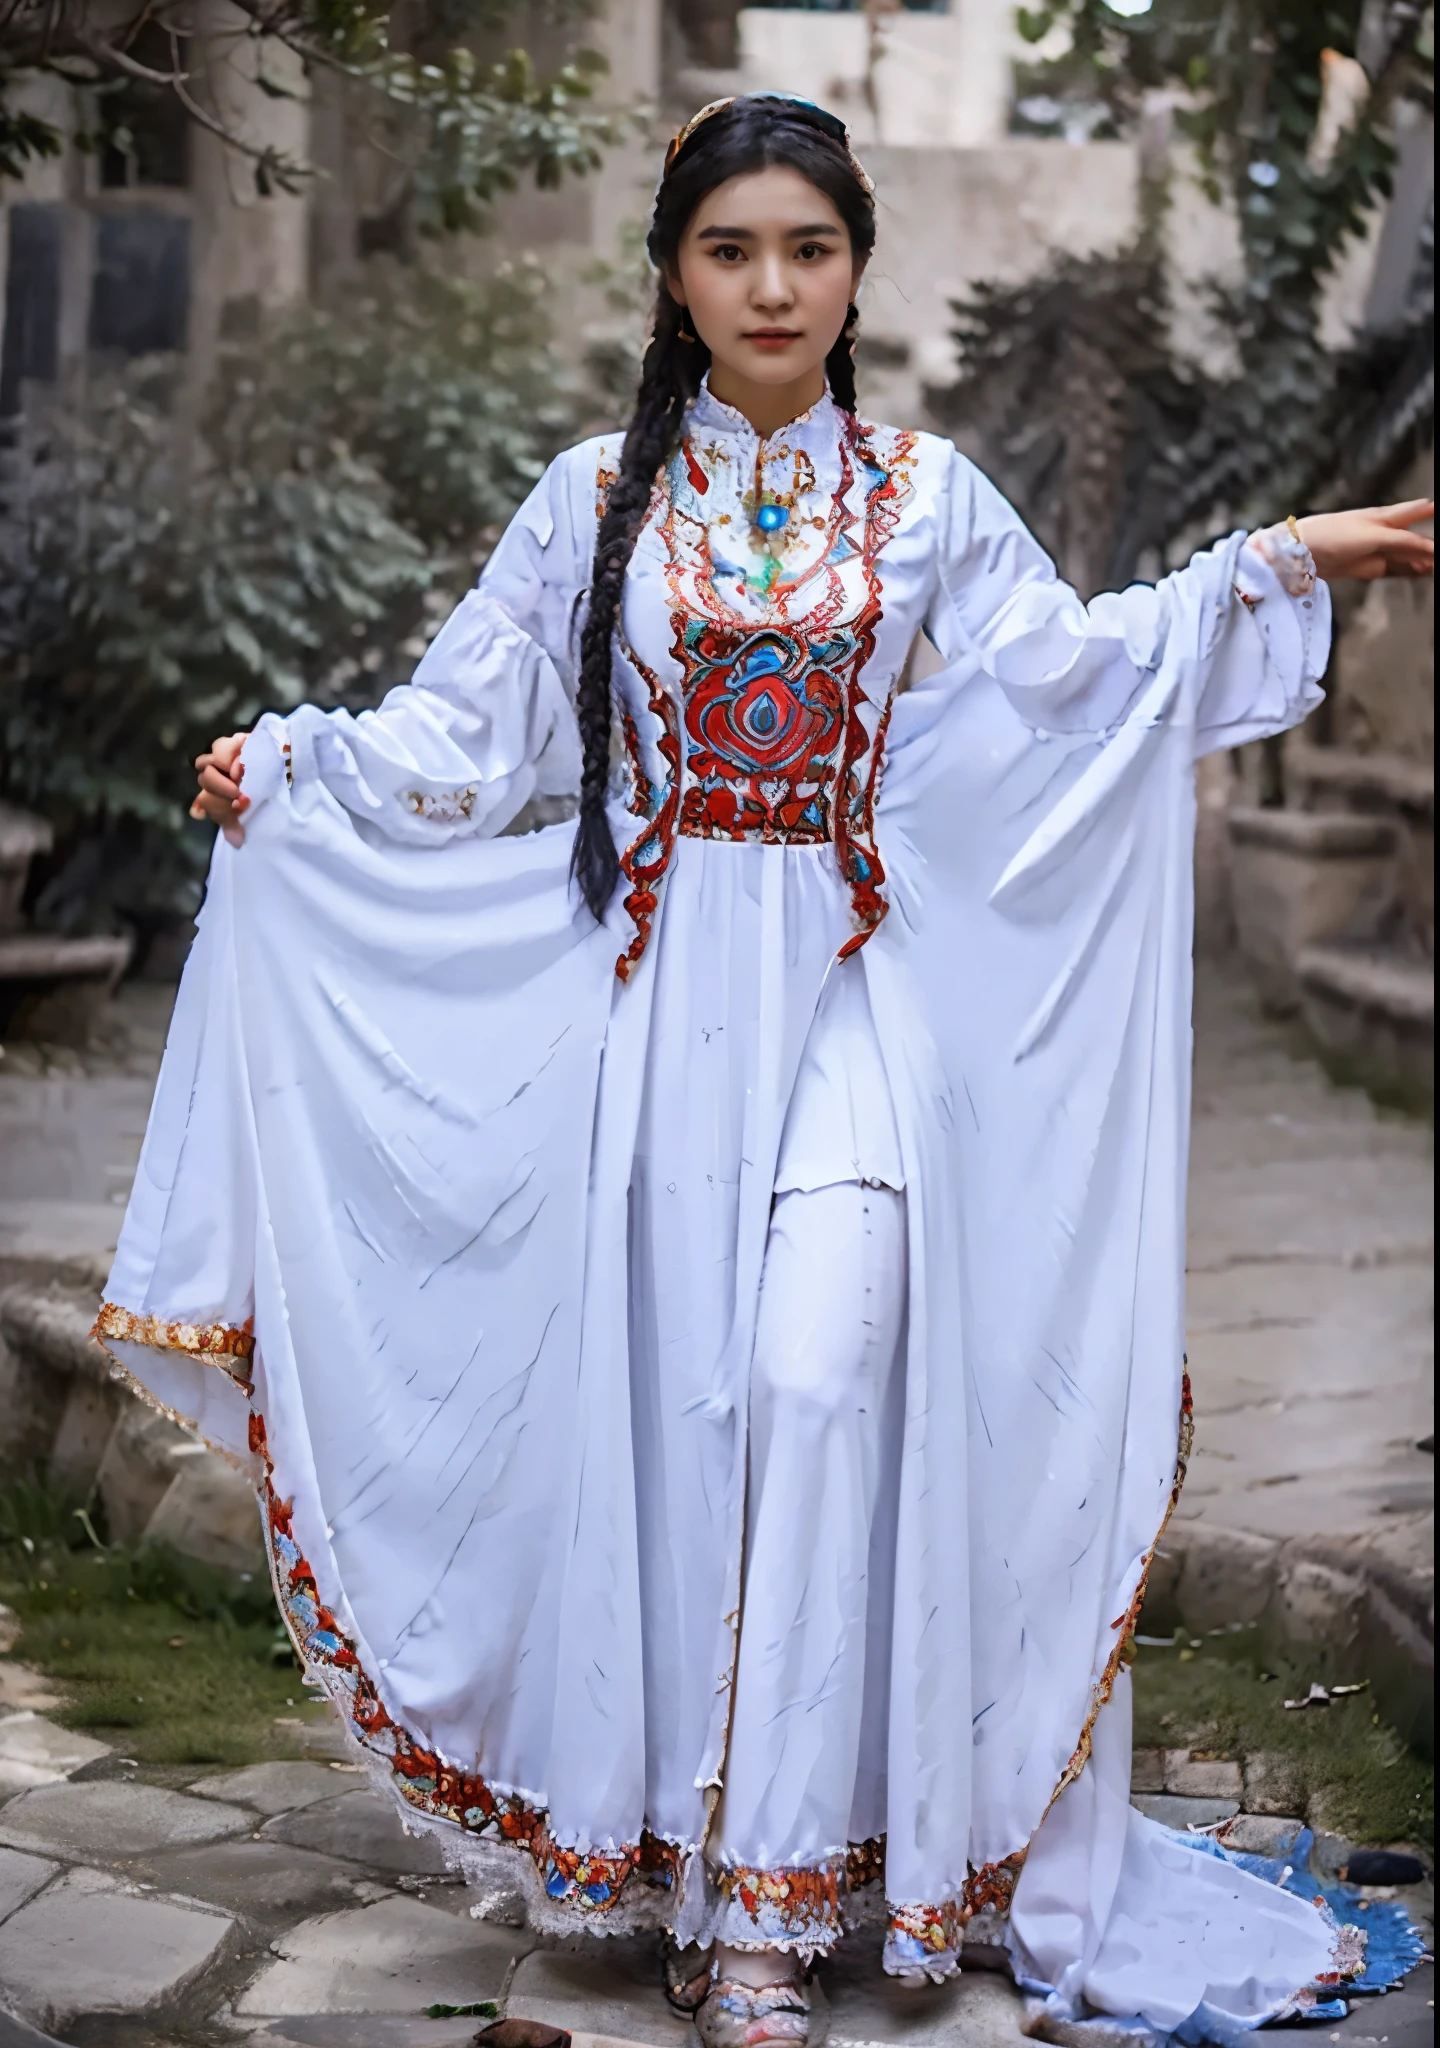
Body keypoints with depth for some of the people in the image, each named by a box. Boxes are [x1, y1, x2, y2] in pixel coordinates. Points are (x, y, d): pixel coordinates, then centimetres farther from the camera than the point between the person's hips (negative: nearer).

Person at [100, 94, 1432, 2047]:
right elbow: (460, 731, 6)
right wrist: (288, 764, -9)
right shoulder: (598, 499, 7)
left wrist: (1276, 565, 6)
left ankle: (773, 1884, -7)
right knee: (669, 1403, 0)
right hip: (663, 989, 1)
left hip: (852, 993, -1)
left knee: (813, 1383, -14)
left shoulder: (922, 495, 9)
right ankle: (687, 1854, 13)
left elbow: (1070, 668, 12)